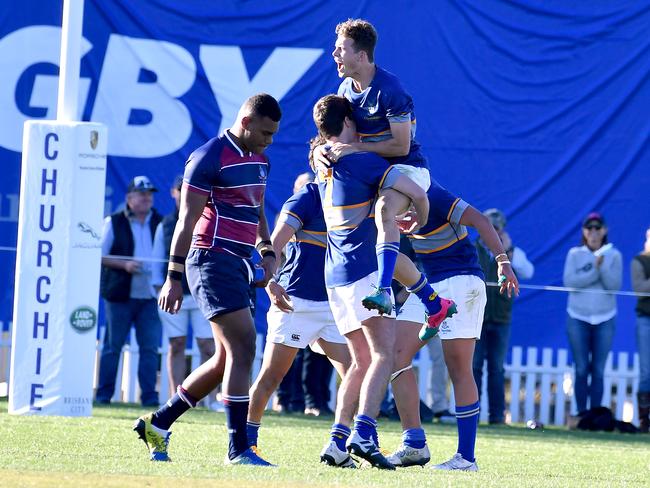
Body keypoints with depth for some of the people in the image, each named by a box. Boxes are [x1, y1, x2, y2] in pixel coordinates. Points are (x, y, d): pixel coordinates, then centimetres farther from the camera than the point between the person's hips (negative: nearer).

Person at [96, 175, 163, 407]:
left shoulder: (160, 223, 11)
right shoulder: (114, 223, 3)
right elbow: (99, 256, 0)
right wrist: (124, 264, -14)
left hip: (150, 295, 2)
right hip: (120, 295, -2)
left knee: (150, 346, -2)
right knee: (113, 346, 2)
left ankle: (149, 395, 0)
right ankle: (104, 394, 7)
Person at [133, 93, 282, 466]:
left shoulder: (260, 161, 16)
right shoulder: (209, 158, -10)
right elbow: (187, 220, -12)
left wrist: (268, 253, 14)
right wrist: (174, 277, -14)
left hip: (238, 264, 9)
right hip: (213, 258, -9)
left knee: (230, 357, 10)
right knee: (243, 347, -15)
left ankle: (158, 423, 21)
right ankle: (238, 449, -14)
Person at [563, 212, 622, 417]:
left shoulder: (613, 255, 4)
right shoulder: (575, 254, 4)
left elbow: (614, 285, -7)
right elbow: (569, 281, -10)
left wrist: (602, 267, -22)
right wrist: (595, 271, -17)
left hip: (604, 319, 0)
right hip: (578, 317, 0)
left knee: (598, 370, -1)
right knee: (581, 369, -2)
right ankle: (581, 413, 0)